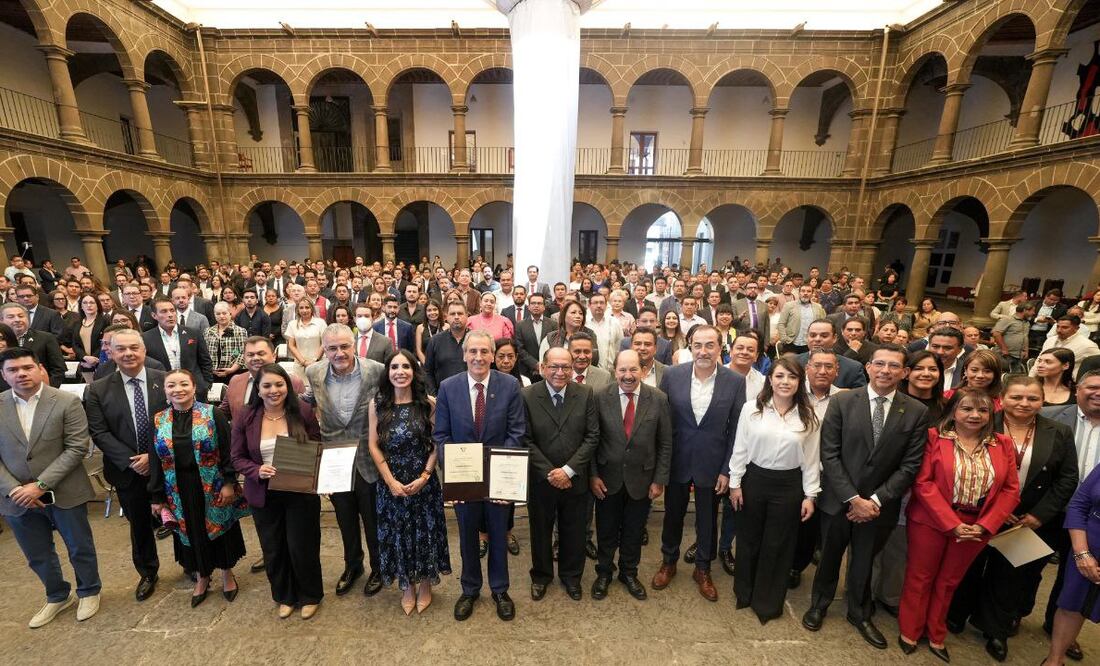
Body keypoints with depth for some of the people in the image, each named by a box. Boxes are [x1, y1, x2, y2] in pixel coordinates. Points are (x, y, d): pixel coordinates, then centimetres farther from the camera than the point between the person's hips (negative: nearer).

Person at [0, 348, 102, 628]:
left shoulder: (67, 402, -12)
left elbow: (77, 448, -14)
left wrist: (41, 485, -18)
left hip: (64, 494, -3)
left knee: (80, 548, 13)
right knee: (38, 556, 19)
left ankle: (88, 592, 37)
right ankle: (57, 596, 43)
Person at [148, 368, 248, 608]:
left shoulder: (213, 414, -11)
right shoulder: (158, 421, 0)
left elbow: (227, 451, -10)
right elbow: (155, 462, 5)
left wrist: (229, 483, -13)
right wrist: (157, 497, 5)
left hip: (214, 488, -3)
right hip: (180, 492, 3)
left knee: (220, 529, 12)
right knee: (192, 533, 16)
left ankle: (227, 574, 34)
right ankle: (202, 578, 38)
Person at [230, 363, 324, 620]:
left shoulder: (303, 410, -12)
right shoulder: (245, 415, -7)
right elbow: (238, 457, -1)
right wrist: (257, 471, -19)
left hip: (301, 492, -2)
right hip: (264, 495, 2)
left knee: (302, 547, 8)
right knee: (273, 550, 16)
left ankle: (310, 596, 34)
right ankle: (284, 597, 42)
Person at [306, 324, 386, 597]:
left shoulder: (377, 371, -19)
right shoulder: (313, 373, -9)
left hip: (368, 459, -3)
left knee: (373, 519, 15)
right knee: (345, 520, 23)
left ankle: (378, 568, 41)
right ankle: (352, 565, 48)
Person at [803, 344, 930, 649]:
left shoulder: (917, 412, -5)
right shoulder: (841, 401, -11)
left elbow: (910, 466, -6)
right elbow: (829, 455, -11)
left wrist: (876, 500, -13)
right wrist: (853, 498, -15)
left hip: (880, 505, 1)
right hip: (838, 499, -1)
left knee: (864, 561, 21)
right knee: (830, 556, 17)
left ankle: (859, 613, 46)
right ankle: (819, 604, 42)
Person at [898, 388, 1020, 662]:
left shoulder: (1003, 444, 2)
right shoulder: (934, 437, -10)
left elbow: (1011, 490, 1)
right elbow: (922, 483, -13)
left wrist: (984, 526, -9)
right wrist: (952, 524, -16)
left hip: (977, 527, 3)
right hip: (931, 522, -3)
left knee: (949, 581, 17)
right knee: (920, 578, 10)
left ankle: (936, 636, 36)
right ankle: (909, 632, 29)